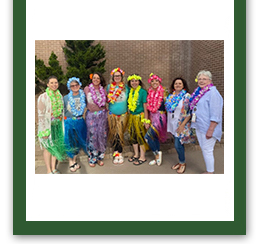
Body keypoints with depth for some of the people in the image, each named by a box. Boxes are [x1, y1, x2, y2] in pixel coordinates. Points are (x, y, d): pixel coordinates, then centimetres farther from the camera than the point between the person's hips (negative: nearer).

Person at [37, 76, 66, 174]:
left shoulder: (60, 96, 3)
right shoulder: (43, 97, -15)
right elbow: (41, 115, -15)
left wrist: (62, 125, 11)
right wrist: (44, 131, -17)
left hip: (58, 125, 6)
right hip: (47, 125, -5)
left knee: (56, 146, 13)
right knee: (48, 148, 6)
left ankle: (54, 168, 29)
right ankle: (49, 171, 20)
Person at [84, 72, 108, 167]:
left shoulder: (103, 90, 8)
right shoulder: (87, 89, 1)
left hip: (102, 115, 2)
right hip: (91, 115, -2)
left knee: (102, 135, 4)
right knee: (92, 135, 0)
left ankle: (100, 157, 17)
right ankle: (92, 158, 13)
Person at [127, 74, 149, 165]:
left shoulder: (143, 92, -9)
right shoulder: (130, 92, 6)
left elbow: (145, 107, -11)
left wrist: (146, 120, -13)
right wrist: (129, 115, 9)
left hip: (140, 116, -6)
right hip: (131, 117, 6)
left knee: (141, 136, 1)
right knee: (133, 136, 13)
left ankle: (142, 157, 15)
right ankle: (136, 154, 29)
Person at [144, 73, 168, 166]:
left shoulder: (163, 92, -8)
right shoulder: (150, 93, 9)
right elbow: (149, 107, 12)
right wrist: (149, 119, 9)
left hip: (160, 116, -6)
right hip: (152, 116, 6)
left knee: (148, 137, -12)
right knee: (155, 137, 12)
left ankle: (157, 153, 9)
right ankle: (157, 158, 25)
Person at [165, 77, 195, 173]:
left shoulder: (186, 96, -10)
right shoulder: (171, 96, 9)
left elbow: (189, 113, -13)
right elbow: (167, 109, 17)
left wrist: (182, 125, -18)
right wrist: (169, 124, 11)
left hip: (181, 125, -5)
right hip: (172, 124, 5)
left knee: (178, 145, -4)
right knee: (178, 144, 14)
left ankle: (183, 163, 18)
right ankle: (180, 162, 30)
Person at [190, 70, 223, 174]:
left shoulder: (213, 93, -15)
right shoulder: (198, 92, 10)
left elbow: (215, 115, -20)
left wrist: (210, 130, -23)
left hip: (207, 127, -9)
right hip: (199, 126, 9)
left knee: (207, 150, 0)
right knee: (203, 149, 16)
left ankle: (210, 172, 17)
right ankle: (208, 170, 31)